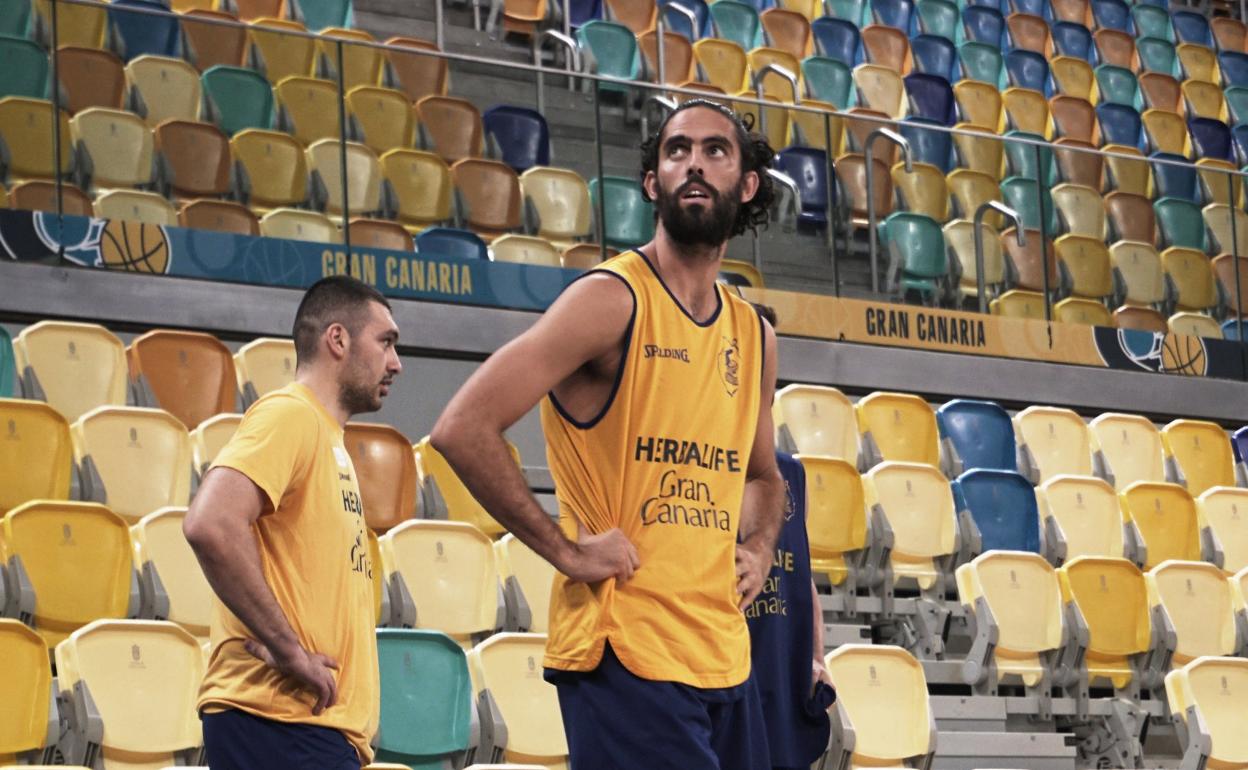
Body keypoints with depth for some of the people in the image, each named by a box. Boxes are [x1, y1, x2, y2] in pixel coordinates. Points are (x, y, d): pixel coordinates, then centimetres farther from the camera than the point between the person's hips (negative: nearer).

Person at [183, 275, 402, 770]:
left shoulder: (326, 435, 22)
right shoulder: (290, 414, -8)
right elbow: (211, 525, -24)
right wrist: (289, 651, -20)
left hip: (317, 726, 10)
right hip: (284, 726, -10)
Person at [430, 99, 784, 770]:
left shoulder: (754, 336, 13)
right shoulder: (612, 299, -9)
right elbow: (462, 429, -17)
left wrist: (759, 550, 11)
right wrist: (566, 550, -14)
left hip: (726, 661, 7)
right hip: (624, 656, -7)